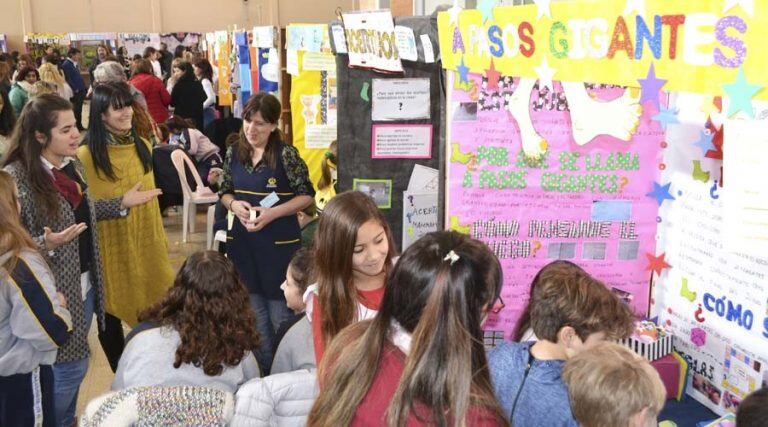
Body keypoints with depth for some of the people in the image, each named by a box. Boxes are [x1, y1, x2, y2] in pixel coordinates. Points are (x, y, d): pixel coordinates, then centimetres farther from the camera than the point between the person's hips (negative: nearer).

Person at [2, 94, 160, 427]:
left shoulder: (72, 164, 5)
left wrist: (122, 203, 11)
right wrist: (45, 245, -34)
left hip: (84, 285, 8)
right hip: (54, 292, -8)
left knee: (76, 365, 20)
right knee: (66, 370, 2)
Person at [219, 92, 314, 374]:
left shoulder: (287, 155, -11)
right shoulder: (233, 153, 3)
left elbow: (307, 195, -6)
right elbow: (225, 192, 13)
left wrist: (273, 212, -18)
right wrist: (235, 205, -9)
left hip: (279, 244, -4)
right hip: (243, 243, 5)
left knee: (280, 313, 5)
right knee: (254, 312, 15)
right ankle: (263, 372, 31)